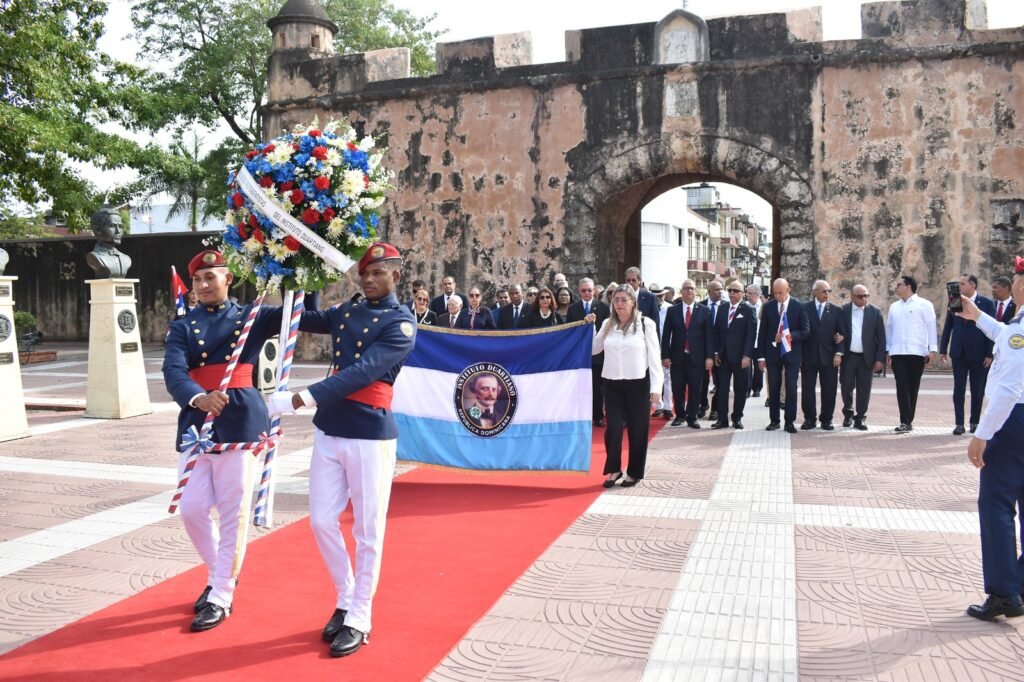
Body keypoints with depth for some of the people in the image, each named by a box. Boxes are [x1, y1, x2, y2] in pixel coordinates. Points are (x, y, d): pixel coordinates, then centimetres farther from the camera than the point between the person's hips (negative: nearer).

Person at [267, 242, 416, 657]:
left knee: (367, 533, 4)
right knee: (321, 522, 9)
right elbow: (304, 320, 28)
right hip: (329, 431, 6)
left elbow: (360, 373, -23)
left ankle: (359, 620, 19)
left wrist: (301, 399, -31)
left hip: (371, 437, -6)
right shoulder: (348, 311, 11)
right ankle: (345, 601, 29)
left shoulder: (401, 324, -10)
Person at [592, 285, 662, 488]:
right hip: (612, 384, 3)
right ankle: (613, 469, 16)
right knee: (613, 428, 0)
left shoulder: (645, 324, -6)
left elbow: (653, 357, -6)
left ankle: (634, 473, 19)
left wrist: (656, 386, -10)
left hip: (637, 384, -3)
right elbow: (593, 349, 11)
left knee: (637, 430, 6)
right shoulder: (607, 324, 6)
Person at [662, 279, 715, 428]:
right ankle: (680, 415, 22)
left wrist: (709, 356, -6)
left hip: (696, 357, -1)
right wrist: (665, 356, -3)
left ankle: (692, 417, 14)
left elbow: (709, 335, 0)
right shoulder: (672, 310, 5)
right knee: (677, 389, 6)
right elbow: (666, 335, 4)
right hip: (677, 356, 1)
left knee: (695, 389, 3)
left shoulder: (704, 311, 3)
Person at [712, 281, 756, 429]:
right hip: (723, 356, 4)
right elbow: (717, 331, 12)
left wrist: (747, 356, -15)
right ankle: (722, 418, 6)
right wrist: (716, 352, 5)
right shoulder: (722, 308, 9)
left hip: (740, 357, -3)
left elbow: (751, 334, -9)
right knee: (722, 388, 2)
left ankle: (737, 418, 16)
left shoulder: (748, 309, -4)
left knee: (740, 389, 6)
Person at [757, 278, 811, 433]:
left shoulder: (799, 307, -2)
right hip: (773, 353, 2)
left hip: (791, 352, -2)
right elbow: (762, 333, 5)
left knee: (791, 388, -1)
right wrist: (761, 356, 1)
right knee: (773, 388, 7)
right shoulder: (768, 307, 3)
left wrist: (790, 335, -19)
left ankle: (790, 422, 6)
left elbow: (806, 331, -3)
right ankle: (774, 420, 16)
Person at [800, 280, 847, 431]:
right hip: (809, 356, -1)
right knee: (807, 389, 3)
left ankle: (826, 419, 14)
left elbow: (842, 333, 5)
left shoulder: (836, 310, 7)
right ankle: (809, 418, 13)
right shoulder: (804, 308, 2)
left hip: (829, 356, 1)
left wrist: (838, 353, -5)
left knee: (829, 390, 3)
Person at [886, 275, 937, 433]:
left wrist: (932, 350, -8)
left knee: (913, 387, 5)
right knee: (902, 387, -5)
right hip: (897, 353, 3)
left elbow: (931, 327, -1)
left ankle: (908, 421, 13)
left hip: (917, 353, -3)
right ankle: (905, 421, -7)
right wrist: (887, 352, 12)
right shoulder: (894, 307, 14)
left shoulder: (923, 305, 2)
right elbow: (889, 329, 16)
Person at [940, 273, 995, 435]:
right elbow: (947, 327, 9)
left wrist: (989, 354, -9)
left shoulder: (987, 303, -3)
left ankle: (974, 422, 19)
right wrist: (943, 349, 6)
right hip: (959, 353, 2)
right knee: (958, 390, 2)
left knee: (977, 390, 7)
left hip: (978, 353, -2)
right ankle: (959, 424, 6)